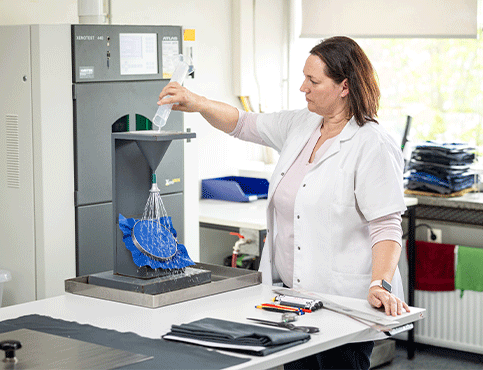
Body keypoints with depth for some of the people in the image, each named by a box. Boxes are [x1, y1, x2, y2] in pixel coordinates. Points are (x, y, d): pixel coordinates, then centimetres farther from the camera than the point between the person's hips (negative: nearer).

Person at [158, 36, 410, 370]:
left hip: (345, 303, -8)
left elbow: (386, 226, -20)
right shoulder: (300, 125, 9)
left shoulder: (373, 146, -16)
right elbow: (244, 124, 18)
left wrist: (381, 285, -31)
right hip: (294, 293, 8)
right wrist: (198, 104, 2)